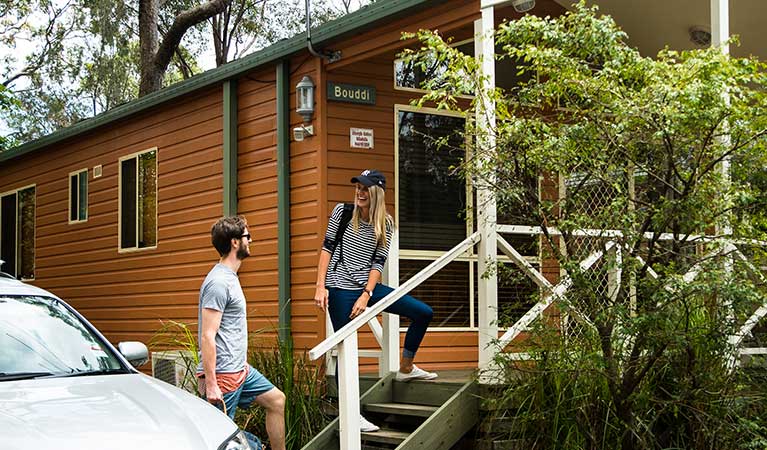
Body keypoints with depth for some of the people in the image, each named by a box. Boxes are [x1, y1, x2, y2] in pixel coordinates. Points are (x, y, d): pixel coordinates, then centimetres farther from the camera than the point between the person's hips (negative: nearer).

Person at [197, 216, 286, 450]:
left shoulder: (230, 277, 14)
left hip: (240, 369, 10)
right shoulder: (218, 282, -18)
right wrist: (210, 384, -25)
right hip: (222, 375, -10)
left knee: (276, 400, 18)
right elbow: (207, 337, -22)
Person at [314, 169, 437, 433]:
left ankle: (405, 369, 18)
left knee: (423, 313, 1)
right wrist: (320, 287, -9)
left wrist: (366, 295, -11)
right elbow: (327, 248, -2)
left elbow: (378, 262, -1)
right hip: (340, 288, -4)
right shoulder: (342, 212, -4)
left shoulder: (386, 224, 3)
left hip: (367, 286, 4)